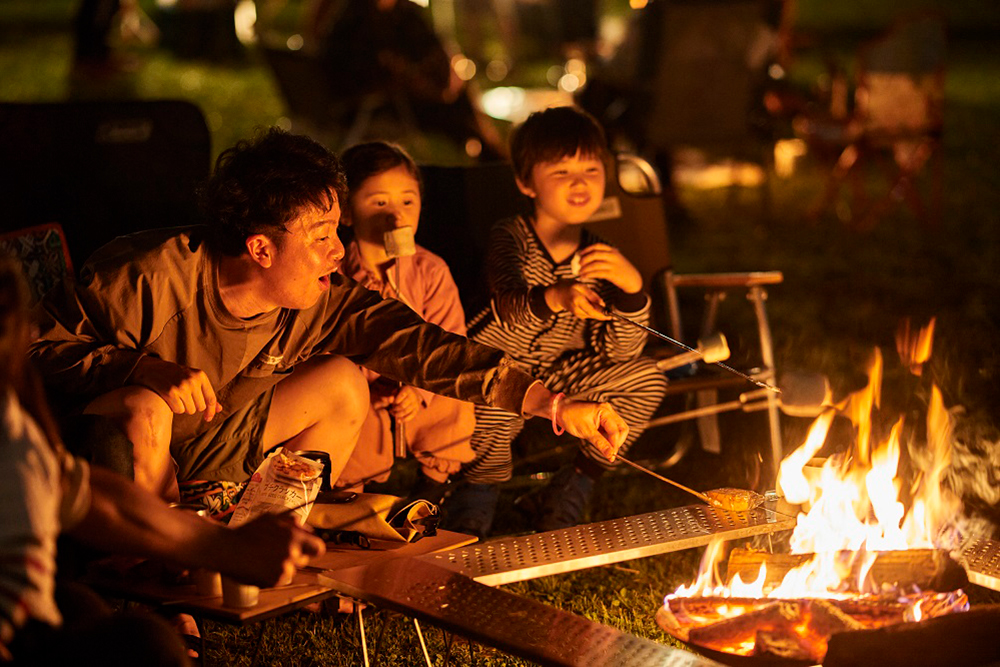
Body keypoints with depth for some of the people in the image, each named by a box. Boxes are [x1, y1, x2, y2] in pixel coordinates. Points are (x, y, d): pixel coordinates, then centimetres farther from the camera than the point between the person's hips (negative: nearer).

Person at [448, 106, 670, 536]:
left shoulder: (596, 257, -4)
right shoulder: (509, 238, -17)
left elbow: (619, 350, -13)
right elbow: (509, 307, -38)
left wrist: (632, 287, -32)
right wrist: (555, 298, -62)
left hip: (553, 375, 6)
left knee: (644, 378, -7)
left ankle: (566, 494, 1)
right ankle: (477, 497, -10)